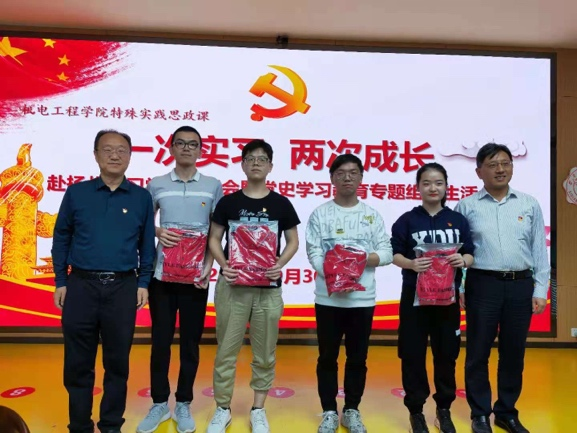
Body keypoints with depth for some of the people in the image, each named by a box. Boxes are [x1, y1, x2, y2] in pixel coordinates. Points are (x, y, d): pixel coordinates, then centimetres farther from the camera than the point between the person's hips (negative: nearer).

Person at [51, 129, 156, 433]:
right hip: (81, 285, 1)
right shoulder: (76, 193, 3)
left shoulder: (141, 197, 3)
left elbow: (147, 243, 7)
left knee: (117, 361, 10)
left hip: (123, 287, 0)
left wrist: (143, 283, 2)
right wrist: (60, 282, 3)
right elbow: (61, 238, 7)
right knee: (78, 362, 9)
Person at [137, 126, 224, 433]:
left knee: (191, 343, 8)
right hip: (162, 274, 1)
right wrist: (157, 232, -11)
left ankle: (183, 405, 23)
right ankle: (159, 403, 24)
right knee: (160, 341, 8)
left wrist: (208, 266, -7)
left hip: (195, 277, 0)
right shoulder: (156, 185, 4)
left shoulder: (213, 186, 3)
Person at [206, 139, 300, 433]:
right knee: (226, 351, 7)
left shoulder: (281, 204, 3)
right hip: (232, 286, 0)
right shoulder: (228, 202, 3)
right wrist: (222, 264, -12)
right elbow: (214, 238, 6)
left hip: (269, 288, 1)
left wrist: (281, 262, -10)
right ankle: (222, 409, 23)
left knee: (265, 353, 9)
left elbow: (293, 241, 8)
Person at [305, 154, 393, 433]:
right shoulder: (320, 214, 2)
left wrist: (364, 258, -17)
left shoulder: (372, 215, 8)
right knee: (327, 357, 8)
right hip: (328, 297, -1)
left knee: (357, 358, 11)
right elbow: (313, 254, -6)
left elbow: (387, 252, 2)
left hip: (362, 298, 1)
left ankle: (352, 410, 26)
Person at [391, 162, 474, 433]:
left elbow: (470, 255, 5)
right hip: (415, 295, -2)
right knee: (413, 354, 4)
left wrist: (463, 260, -17)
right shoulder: (407, 220, -1)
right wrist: (411, 264, -23)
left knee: (447, 353, 10)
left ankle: (444, 409, 29)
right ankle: (415, 410, 20)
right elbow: (395, 255, -4)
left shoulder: (458, 220, 5)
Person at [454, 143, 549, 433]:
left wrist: (540, 290, 4)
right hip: (483, 284, -2)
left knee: (514, 353, 11)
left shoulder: (529, 204, 8)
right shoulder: (467, 206, 1)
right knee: (478, 353, 5)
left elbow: (539, 250, 8)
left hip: (521, 285, 2)